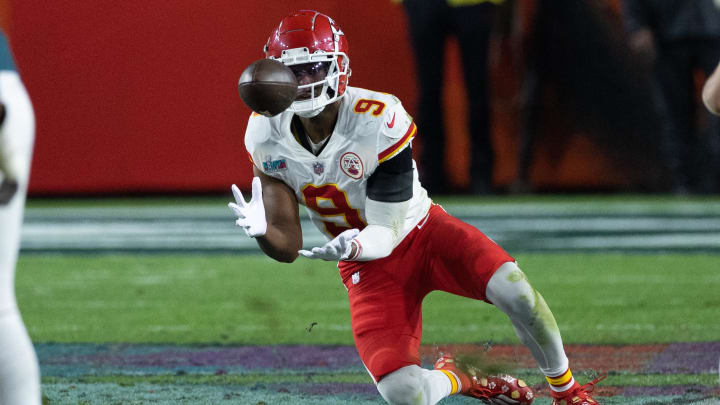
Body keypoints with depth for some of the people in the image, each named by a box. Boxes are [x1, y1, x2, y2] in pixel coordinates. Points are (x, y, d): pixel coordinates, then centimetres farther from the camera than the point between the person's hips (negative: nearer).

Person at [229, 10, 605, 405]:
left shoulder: (378, 120, -26)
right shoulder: (267, 136, -14)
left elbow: (387, 232, -22)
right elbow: (288, 247, -13)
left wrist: (355, 245, -46)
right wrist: (260, 229, -37)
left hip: (421, 231, -2)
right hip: (369, 268, 2)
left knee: (516, 293, -29)